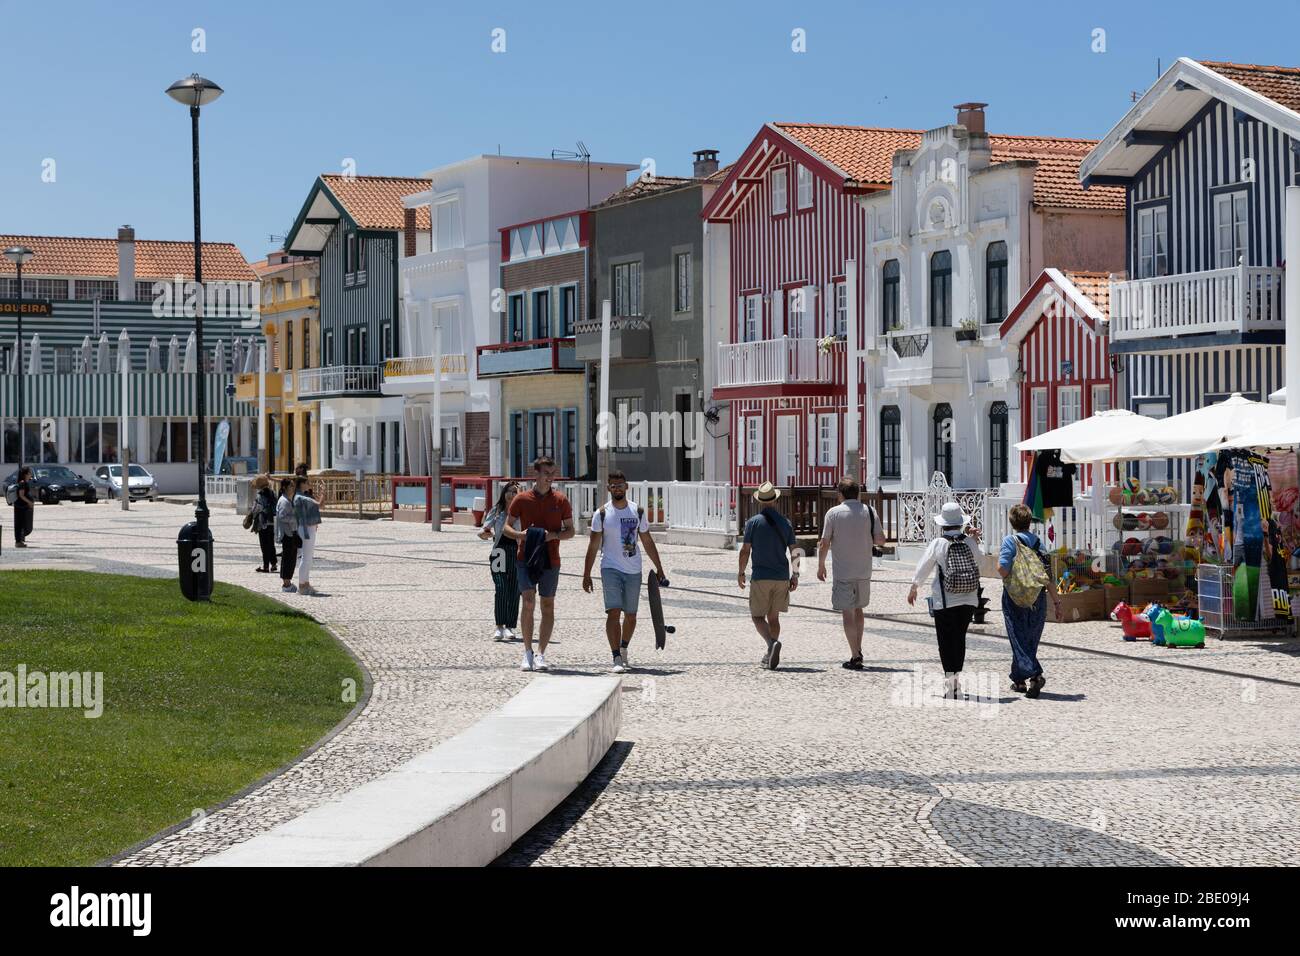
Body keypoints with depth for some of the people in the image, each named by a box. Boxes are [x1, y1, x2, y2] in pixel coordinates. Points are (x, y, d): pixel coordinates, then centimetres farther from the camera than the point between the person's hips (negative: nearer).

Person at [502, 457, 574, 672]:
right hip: (526, 558, -1)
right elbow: (507, 527, 8)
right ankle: (528, 653, -2)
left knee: (547, 606, 3)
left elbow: (570, 531, 8)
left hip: (550, 560, 1)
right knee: (528, 601, -13)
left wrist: (554, 535, -12)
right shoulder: (521, 499, 3)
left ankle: (541, 655, 9)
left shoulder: (561, 500, 4)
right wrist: (520, 535, -13)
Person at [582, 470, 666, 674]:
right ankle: (617, 659, -15)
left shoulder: (638, 512, 4)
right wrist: (586, 574, -4)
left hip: (633, 570, 3)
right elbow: (593, 545, -1)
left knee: (631, 614, 11)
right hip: (611, 568, -3)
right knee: (613, 612, -14)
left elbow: (648, 542, 12)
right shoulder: (602, 514, -3)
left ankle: (623, 650, 33)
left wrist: (659, 568, 11)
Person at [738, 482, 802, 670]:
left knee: (758, 616, 1)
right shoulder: (785, 522, 4)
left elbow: (745, 550, -6)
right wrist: (795, 575, 11)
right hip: (782, 577, 4)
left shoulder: (753, 522, -6)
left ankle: (772, 642, -24)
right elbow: (795, 551, 4)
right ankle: (771, 655, 14)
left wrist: (741, 572, 5)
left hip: (760, 578, -4)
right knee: (773, 617, 15)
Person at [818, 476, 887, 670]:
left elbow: (824, 544, -6)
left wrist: (821, 566, 7)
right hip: (864, 571, 4)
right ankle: (858, 650, 24)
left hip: (842, 572, -3)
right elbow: (881, 540, -1)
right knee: (858, 609, 21)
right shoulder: (869, 511, 0)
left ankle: (855, 657, -3)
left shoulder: (833, 513, -7)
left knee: (847, 614, 0)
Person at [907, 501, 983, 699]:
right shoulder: (969, 543, -4)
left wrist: (913, 590, 12)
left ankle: (950, 680, -2)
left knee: (946, 641, 3)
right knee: (960, 638, 17)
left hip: (944, 602, -3)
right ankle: (957, 678, 23)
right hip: (968, 601, 3)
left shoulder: (937, 544, -10)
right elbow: (979, 563, 13)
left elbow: (922, 569, -2)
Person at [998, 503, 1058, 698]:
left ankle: (1035, 674, -17)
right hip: (1038, 599, 4)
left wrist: (1008, 581, 3)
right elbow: (1049, 575, 3)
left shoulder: (1010, 541, -6)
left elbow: (1002, 568, -20)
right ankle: (1019, 680, 17)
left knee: (1020, 640, -1)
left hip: (1015, 599, -4)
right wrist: (1057, 601, 6)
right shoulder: (1038, 542, 7)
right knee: (1031, 641, 13)